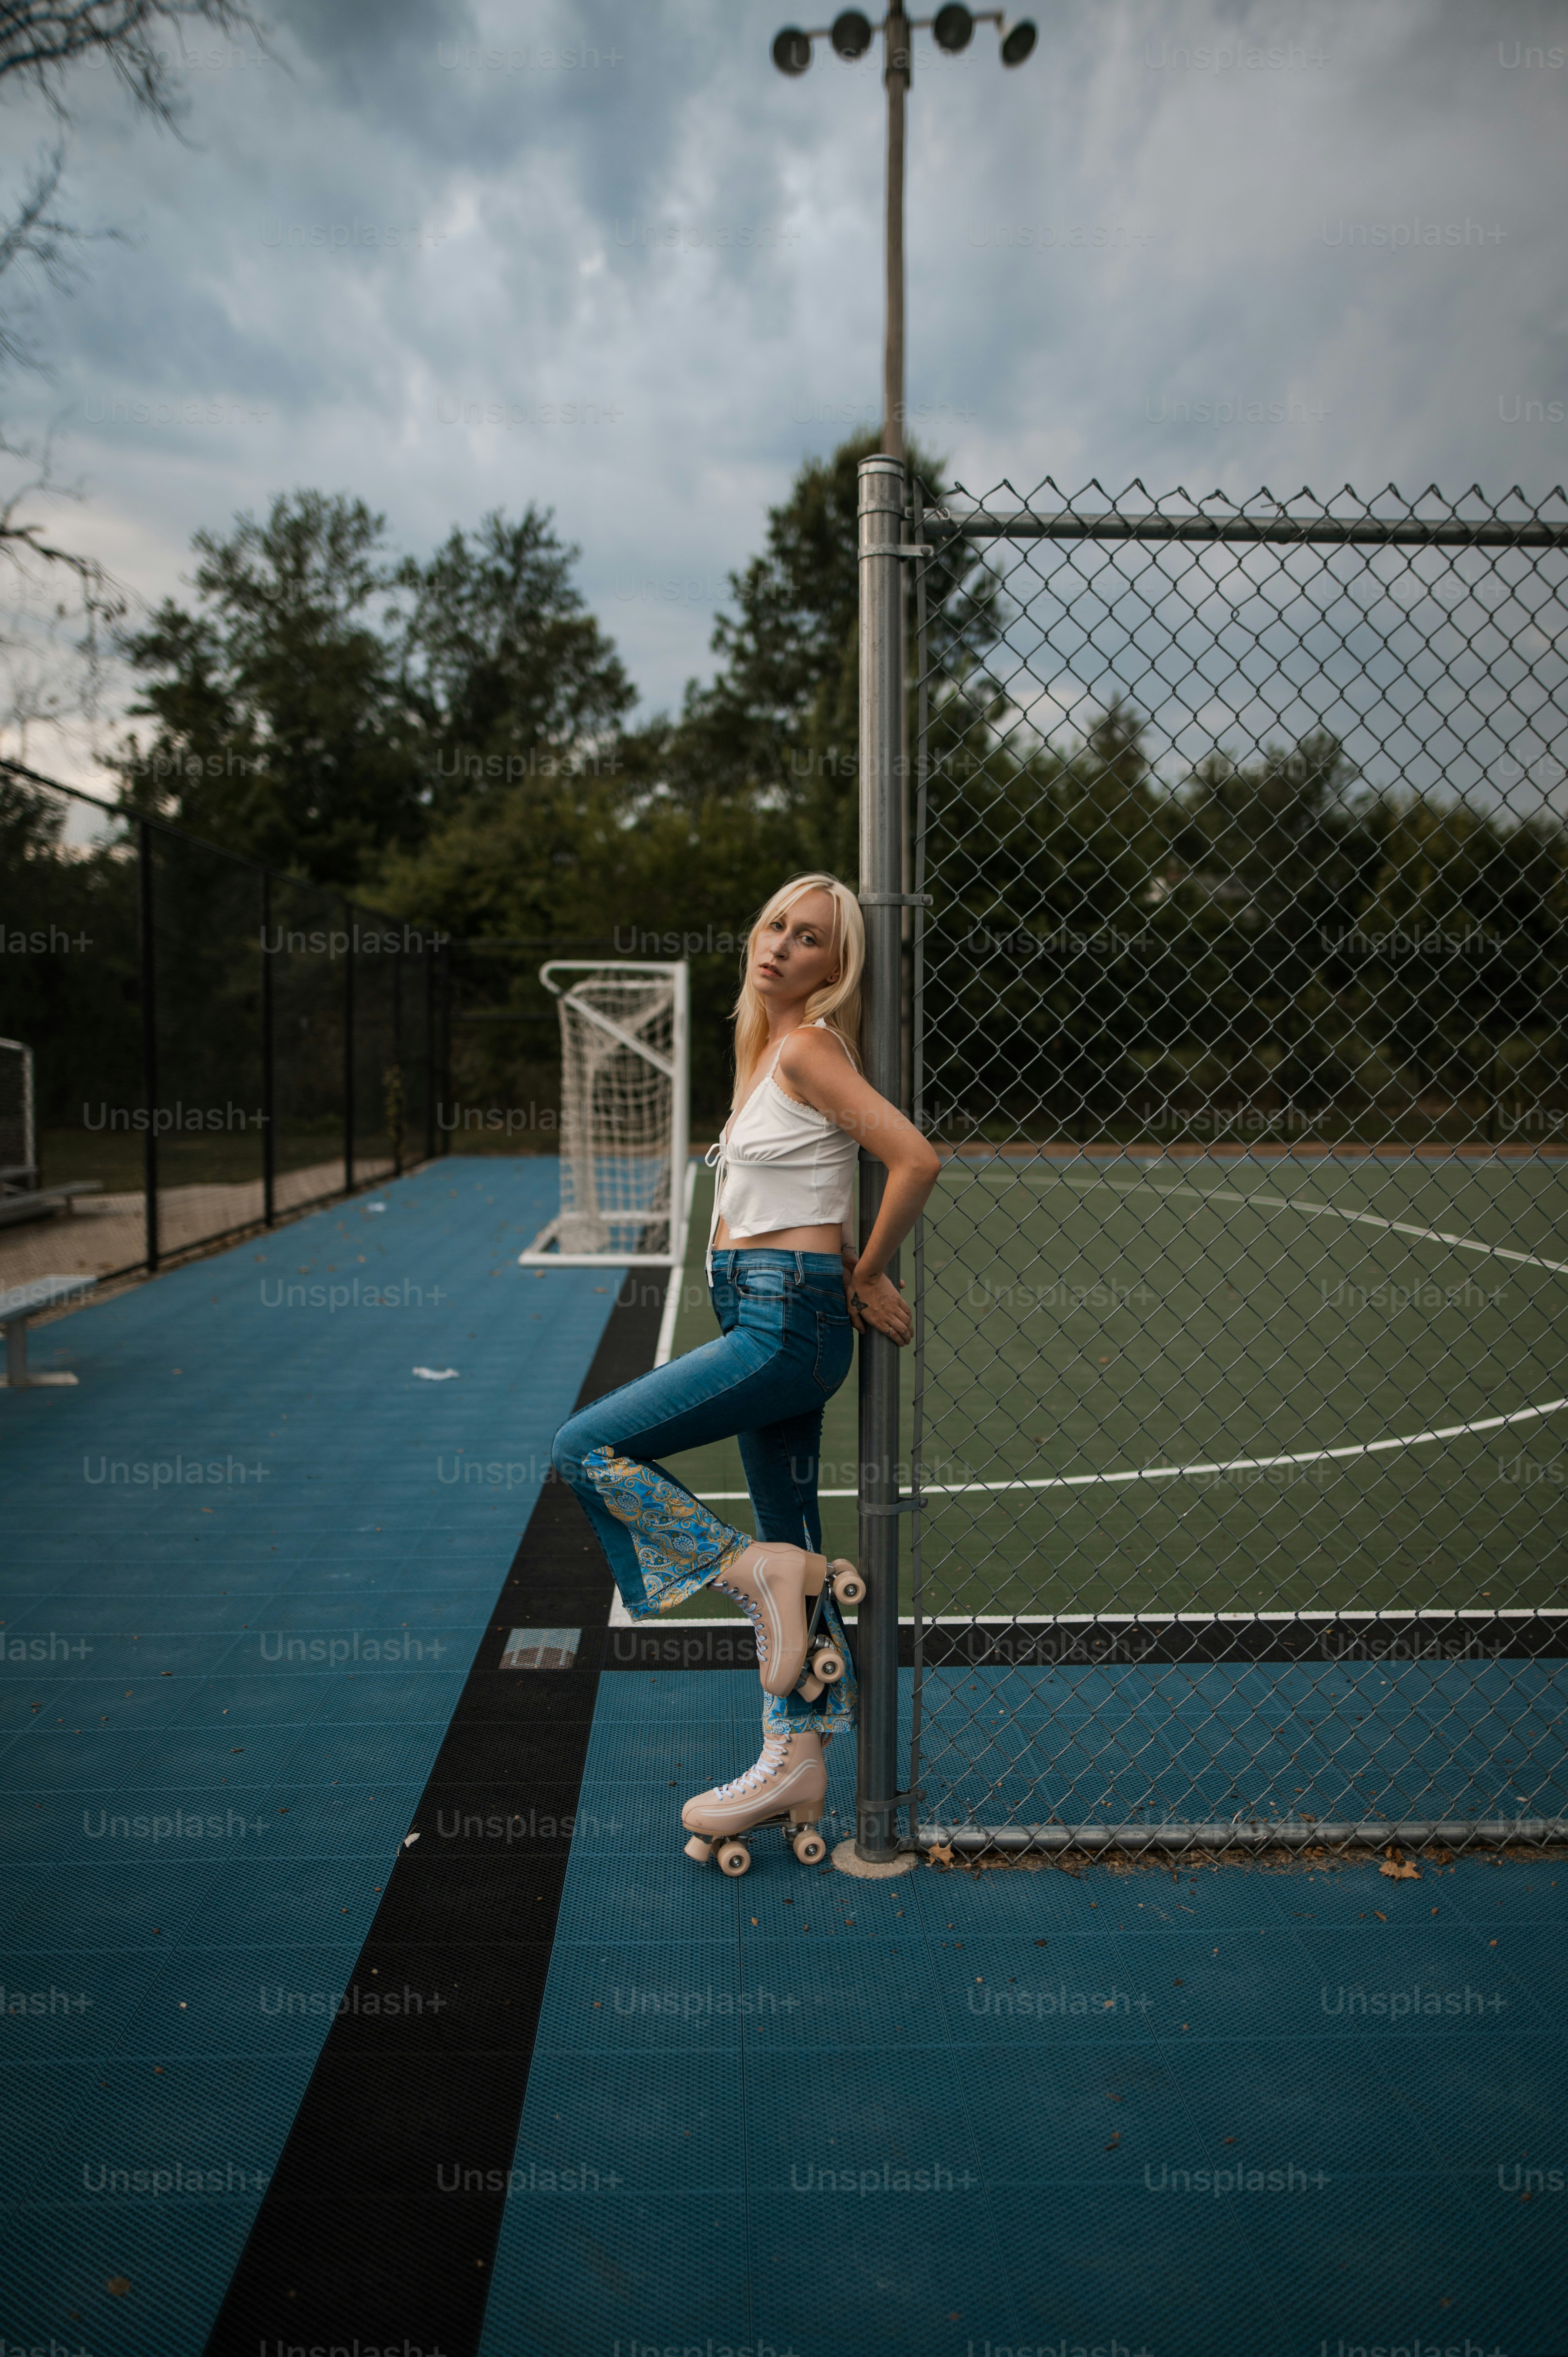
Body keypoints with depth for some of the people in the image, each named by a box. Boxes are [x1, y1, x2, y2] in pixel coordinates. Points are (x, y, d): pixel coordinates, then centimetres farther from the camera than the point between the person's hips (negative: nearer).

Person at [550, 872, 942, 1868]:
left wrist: (865, 1275, -9)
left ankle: (756, 1569, -3)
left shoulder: (807, 1050, -14)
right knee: (789, 1541, 13)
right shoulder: (769, 1048, 13)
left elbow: (918, 1159, -21)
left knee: (588, 1447, -7)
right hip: (770, 1323, 10)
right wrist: (861, 1275, 10)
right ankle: (796, 1761, 23)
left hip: (786, 1323, -10)